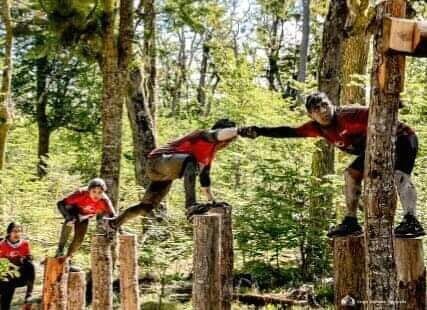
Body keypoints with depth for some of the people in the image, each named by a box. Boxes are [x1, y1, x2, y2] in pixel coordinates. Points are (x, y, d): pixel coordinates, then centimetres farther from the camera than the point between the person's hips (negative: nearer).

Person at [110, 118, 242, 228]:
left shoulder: (210, 154, 17)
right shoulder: (205, 136, -11)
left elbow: (204, 179, 23)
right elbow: (221, 134, -36)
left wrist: (213, 202, 22)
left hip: (165, 174, 11)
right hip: (158, 160, -11)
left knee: (147, 207, 20)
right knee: (190, 160, -38)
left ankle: (114, 223, 41)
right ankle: (191, 205, -51)